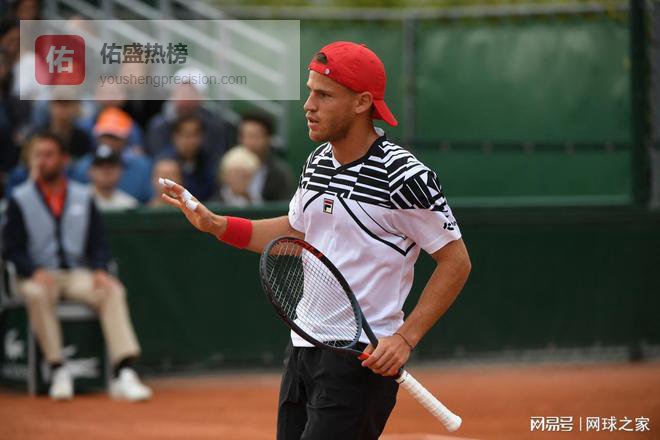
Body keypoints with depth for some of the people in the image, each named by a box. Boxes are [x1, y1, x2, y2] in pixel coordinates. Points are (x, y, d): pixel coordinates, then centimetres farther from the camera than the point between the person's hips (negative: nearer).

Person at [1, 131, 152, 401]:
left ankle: (124, 374, -38)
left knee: (112, 290, -28)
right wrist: (35, 272, -19)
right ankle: (58, 372, -31)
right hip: (38, 276, -2)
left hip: (78, 274, 2)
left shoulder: (83, 198, 13)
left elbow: (99, 244, 11)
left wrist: (100, 271, -11)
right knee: (36, 294, -38)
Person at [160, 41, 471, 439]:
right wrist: (215, 224, 14)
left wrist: (405, 338, -17)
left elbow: (456, 261, -11)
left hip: (364, 360, -8)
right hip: (304, 349, 8)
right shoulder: (318, 162, 9)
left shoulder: (404, 176, -15)